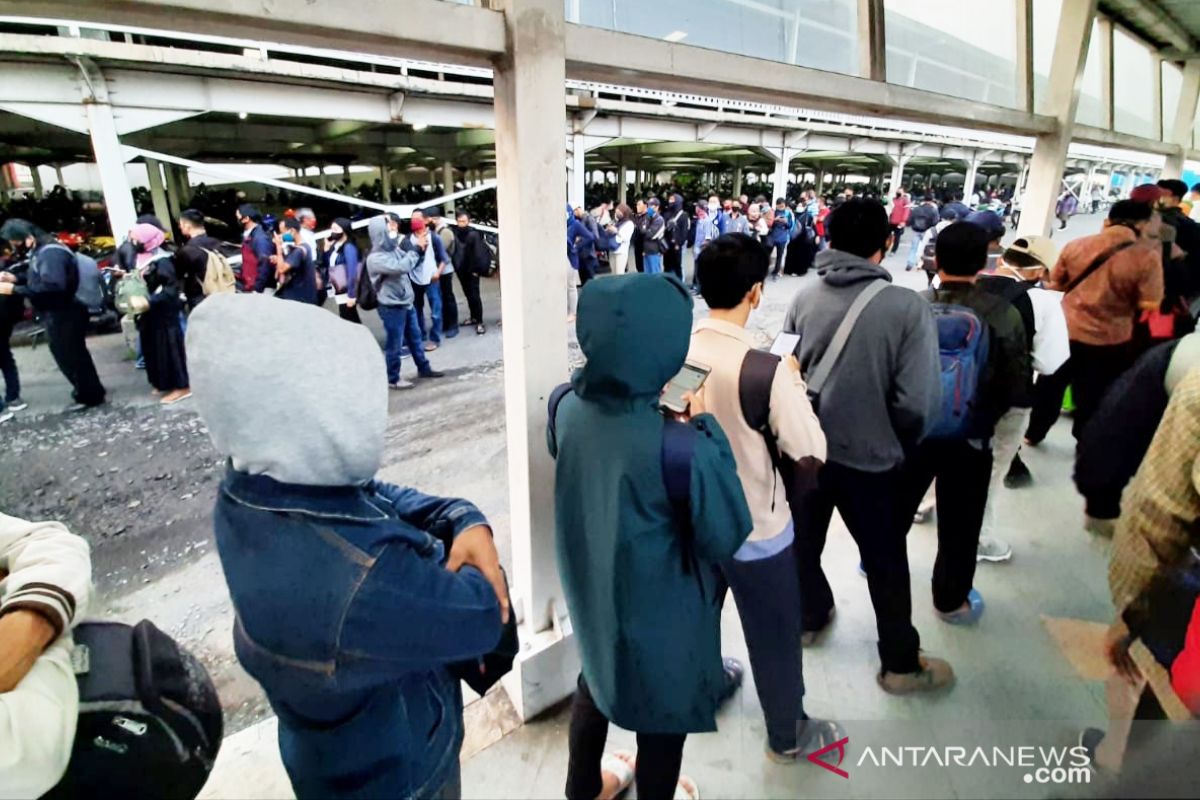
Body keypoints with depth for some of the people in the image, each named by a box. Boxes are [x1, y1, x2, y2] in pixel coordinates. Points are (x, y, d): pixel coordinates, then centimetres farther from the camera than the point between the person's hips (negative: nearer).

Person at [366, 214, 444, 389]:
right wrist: (415, 250, -15)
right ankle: (393, 379, 16)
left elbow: (408, 263, 18)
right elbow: (401, 267, -30)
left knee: (415, 337, 19)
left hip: (406, 303, 8)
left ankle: (424, 368, 34)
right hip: (391, 307, -8)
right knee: (394, 344, 3)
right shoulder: (375, 258, -20)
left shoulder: (394, 249, 5)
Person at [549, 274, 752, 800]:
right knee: (663, 716, 23)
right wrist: (708, 430, -17)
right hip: (659, 612, -6)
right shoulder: (682, 449, -35)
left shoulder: (569, 408, -18)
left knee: (597, 683, 32)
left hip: (592, 593, 6)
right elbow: (726, 537, -19)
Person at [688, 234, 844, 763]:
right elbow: (810, 457, -20)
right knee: (774, 635, 17)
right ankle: (788, 736, 40)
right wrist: (794, 381, -8)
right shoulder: (766, 367, -26)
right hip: (757, 528, -5)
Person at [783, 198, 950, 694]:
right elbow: (918, 403, -18)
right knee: (886, 562, 16)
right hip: (869, 458, -3)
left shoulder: (804, 300, -8)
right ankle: (901, 665, 32)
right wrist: (900, 446, 3)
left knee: (804, 540, 24)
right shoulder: (908, 307, -17)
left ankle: (809, 617, 47)